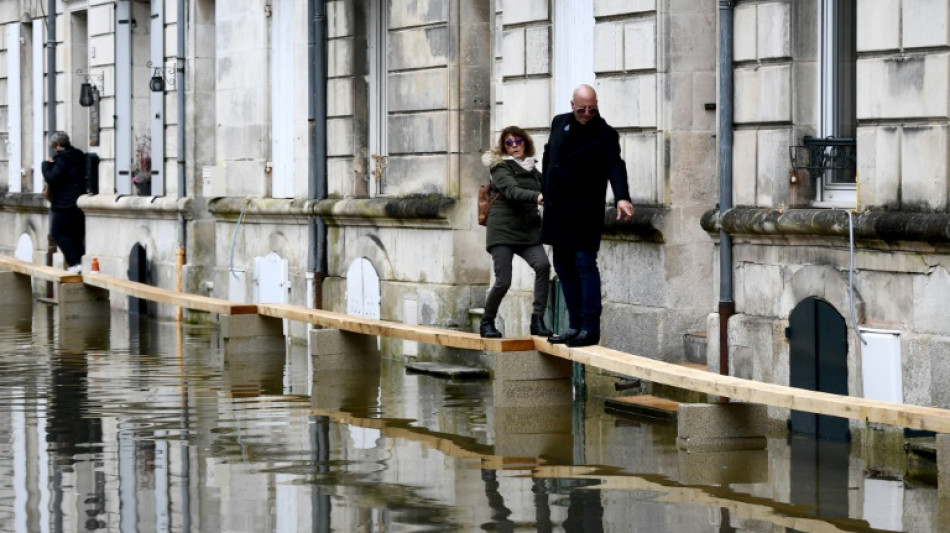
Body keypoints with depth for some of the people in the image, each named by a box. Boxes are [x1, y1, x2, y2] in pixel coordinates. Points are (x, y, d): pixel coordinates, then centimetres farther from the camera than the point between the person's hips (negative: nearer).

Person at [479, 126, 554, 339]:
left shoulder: (533, 170, 17)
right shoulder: (501, 168, -2)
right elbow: (512, 191, -21)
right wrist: (537, 196, -38)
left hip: (528, 231, 5)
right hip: (503, 231, -5)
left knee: (543, 265, -22)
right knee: (503, 281, -12)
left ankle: (537, 320, -20)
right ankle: (487, 323, 13)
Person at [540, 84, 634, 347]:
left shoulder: (605, 135, -11)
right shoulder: (559, 123, 8)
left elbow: (615, 167, -24)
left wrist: (622, 197, -40)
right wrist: (545, 190, 22)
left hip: (585, 213, -7)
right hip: (557, 210, 7)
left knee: (585, 264, -10)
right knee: (564, 266, 9)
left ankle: (590, 328, -8)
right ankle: (575, 325, 17)